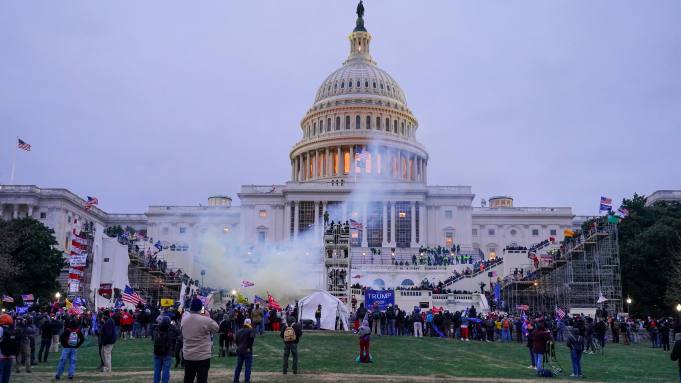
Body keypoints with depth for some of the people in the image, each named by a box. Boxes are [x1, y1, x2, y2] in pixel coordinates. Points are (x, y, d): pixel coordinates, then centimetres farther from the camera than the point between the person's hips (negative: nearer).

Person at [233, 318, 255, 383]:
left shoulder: (239, 331, 13)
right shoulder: (251, 330, -8)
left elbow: (236, 340, 14)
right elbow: (252, 338, -24)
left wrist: (239, 346, 15)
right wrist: (249, 347, -14)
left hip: (239, 350, 6)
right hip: (247, 351, -6)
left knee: (238, 367, 15)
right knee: (248, 367, -1)